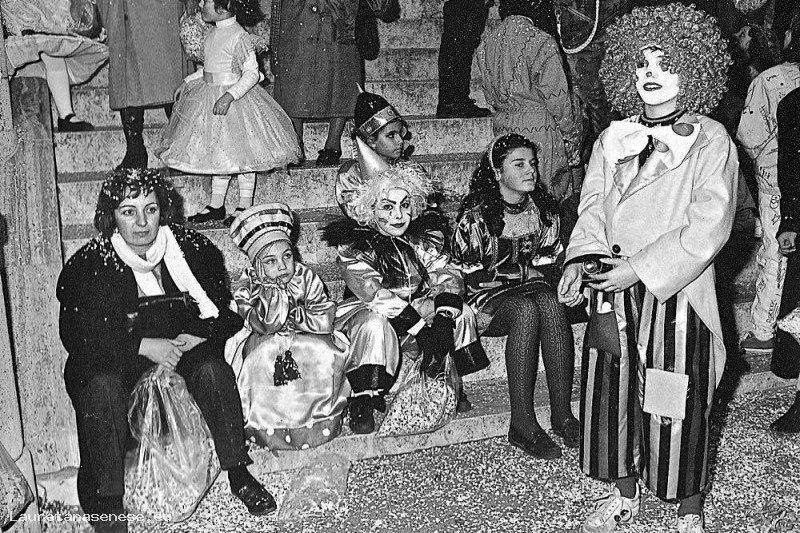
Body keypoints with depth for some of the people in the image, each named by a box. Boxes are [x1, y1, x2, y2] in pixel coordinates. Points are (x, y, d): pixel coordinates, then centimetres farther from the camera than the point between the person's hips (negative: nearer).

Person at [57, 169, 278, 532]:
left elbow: (225, 314, 1)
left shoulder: (193, 250, -4)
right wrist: (144, 346, -21)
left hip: (180, 348, 2)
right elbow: (76, 336, -14)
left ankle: (239, 475, -16)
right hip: (115, 360, -1)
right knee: (102, 385, -33)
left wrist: (196, 337, -20)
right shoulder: (87, 266, -10)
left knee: (213, 367, -27)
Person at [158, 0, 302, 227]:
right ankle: (216, 205, 25)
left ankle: (244, 207, 15)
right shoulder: (214, 33, 7)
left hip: (234, 100, -9)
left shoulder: (239, 37, -18)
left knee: (241, 153, 3)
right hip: (210, 96, 9)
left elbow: (251, 73, -20)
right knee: (217, 152, 15)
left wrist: (229, 96, -28)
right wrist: (189, 80, 17)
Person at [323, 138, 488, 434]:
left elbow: (446, 275, -10)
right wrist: (420, 328, -34)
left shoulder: (424, 235, -1)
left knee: (461, 312, -14)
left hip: (416, 308, 5)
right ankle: (362, 402, -22)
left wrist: (443, 321, -30)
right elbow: (374, 294, -26)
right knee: (375, 325, -37)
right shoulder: (353, 244, -16)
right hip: (364, 312, -5)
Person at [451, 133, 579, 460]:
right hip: (487, 300, -4)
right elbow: (471, 277, -10)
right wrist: (525, 274, -12)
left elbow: (548, 264, 14)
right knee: (525, 309, -35)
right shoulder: (476, 214, -9)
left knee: (550, 304, -31)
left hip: (533, 290, 4)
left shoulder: (544, 209, 8)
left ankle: (563, 414, -30)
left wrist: (542, 283, -7)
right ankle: (522, 424, -34)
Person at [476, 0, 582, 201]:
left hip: (502, 125, 6)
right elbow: (557, 97, -10)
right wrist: (570, 132, 3)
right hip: (539, 129, -6)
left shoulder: (487, 42, 3)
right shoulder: (542, 43, -15)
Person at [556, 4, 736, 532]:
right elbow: (593, 206, 11)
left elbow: (709, 226, -15)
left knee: (677, 405, 3)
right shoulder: (614, 138, 7)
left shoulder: (712, 142, -8)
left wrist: (641, 268, -19)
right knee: (614, 393, 12)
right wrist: (581, 259, -7)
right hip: (614, 294, 5)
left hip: (676, 296, -4)